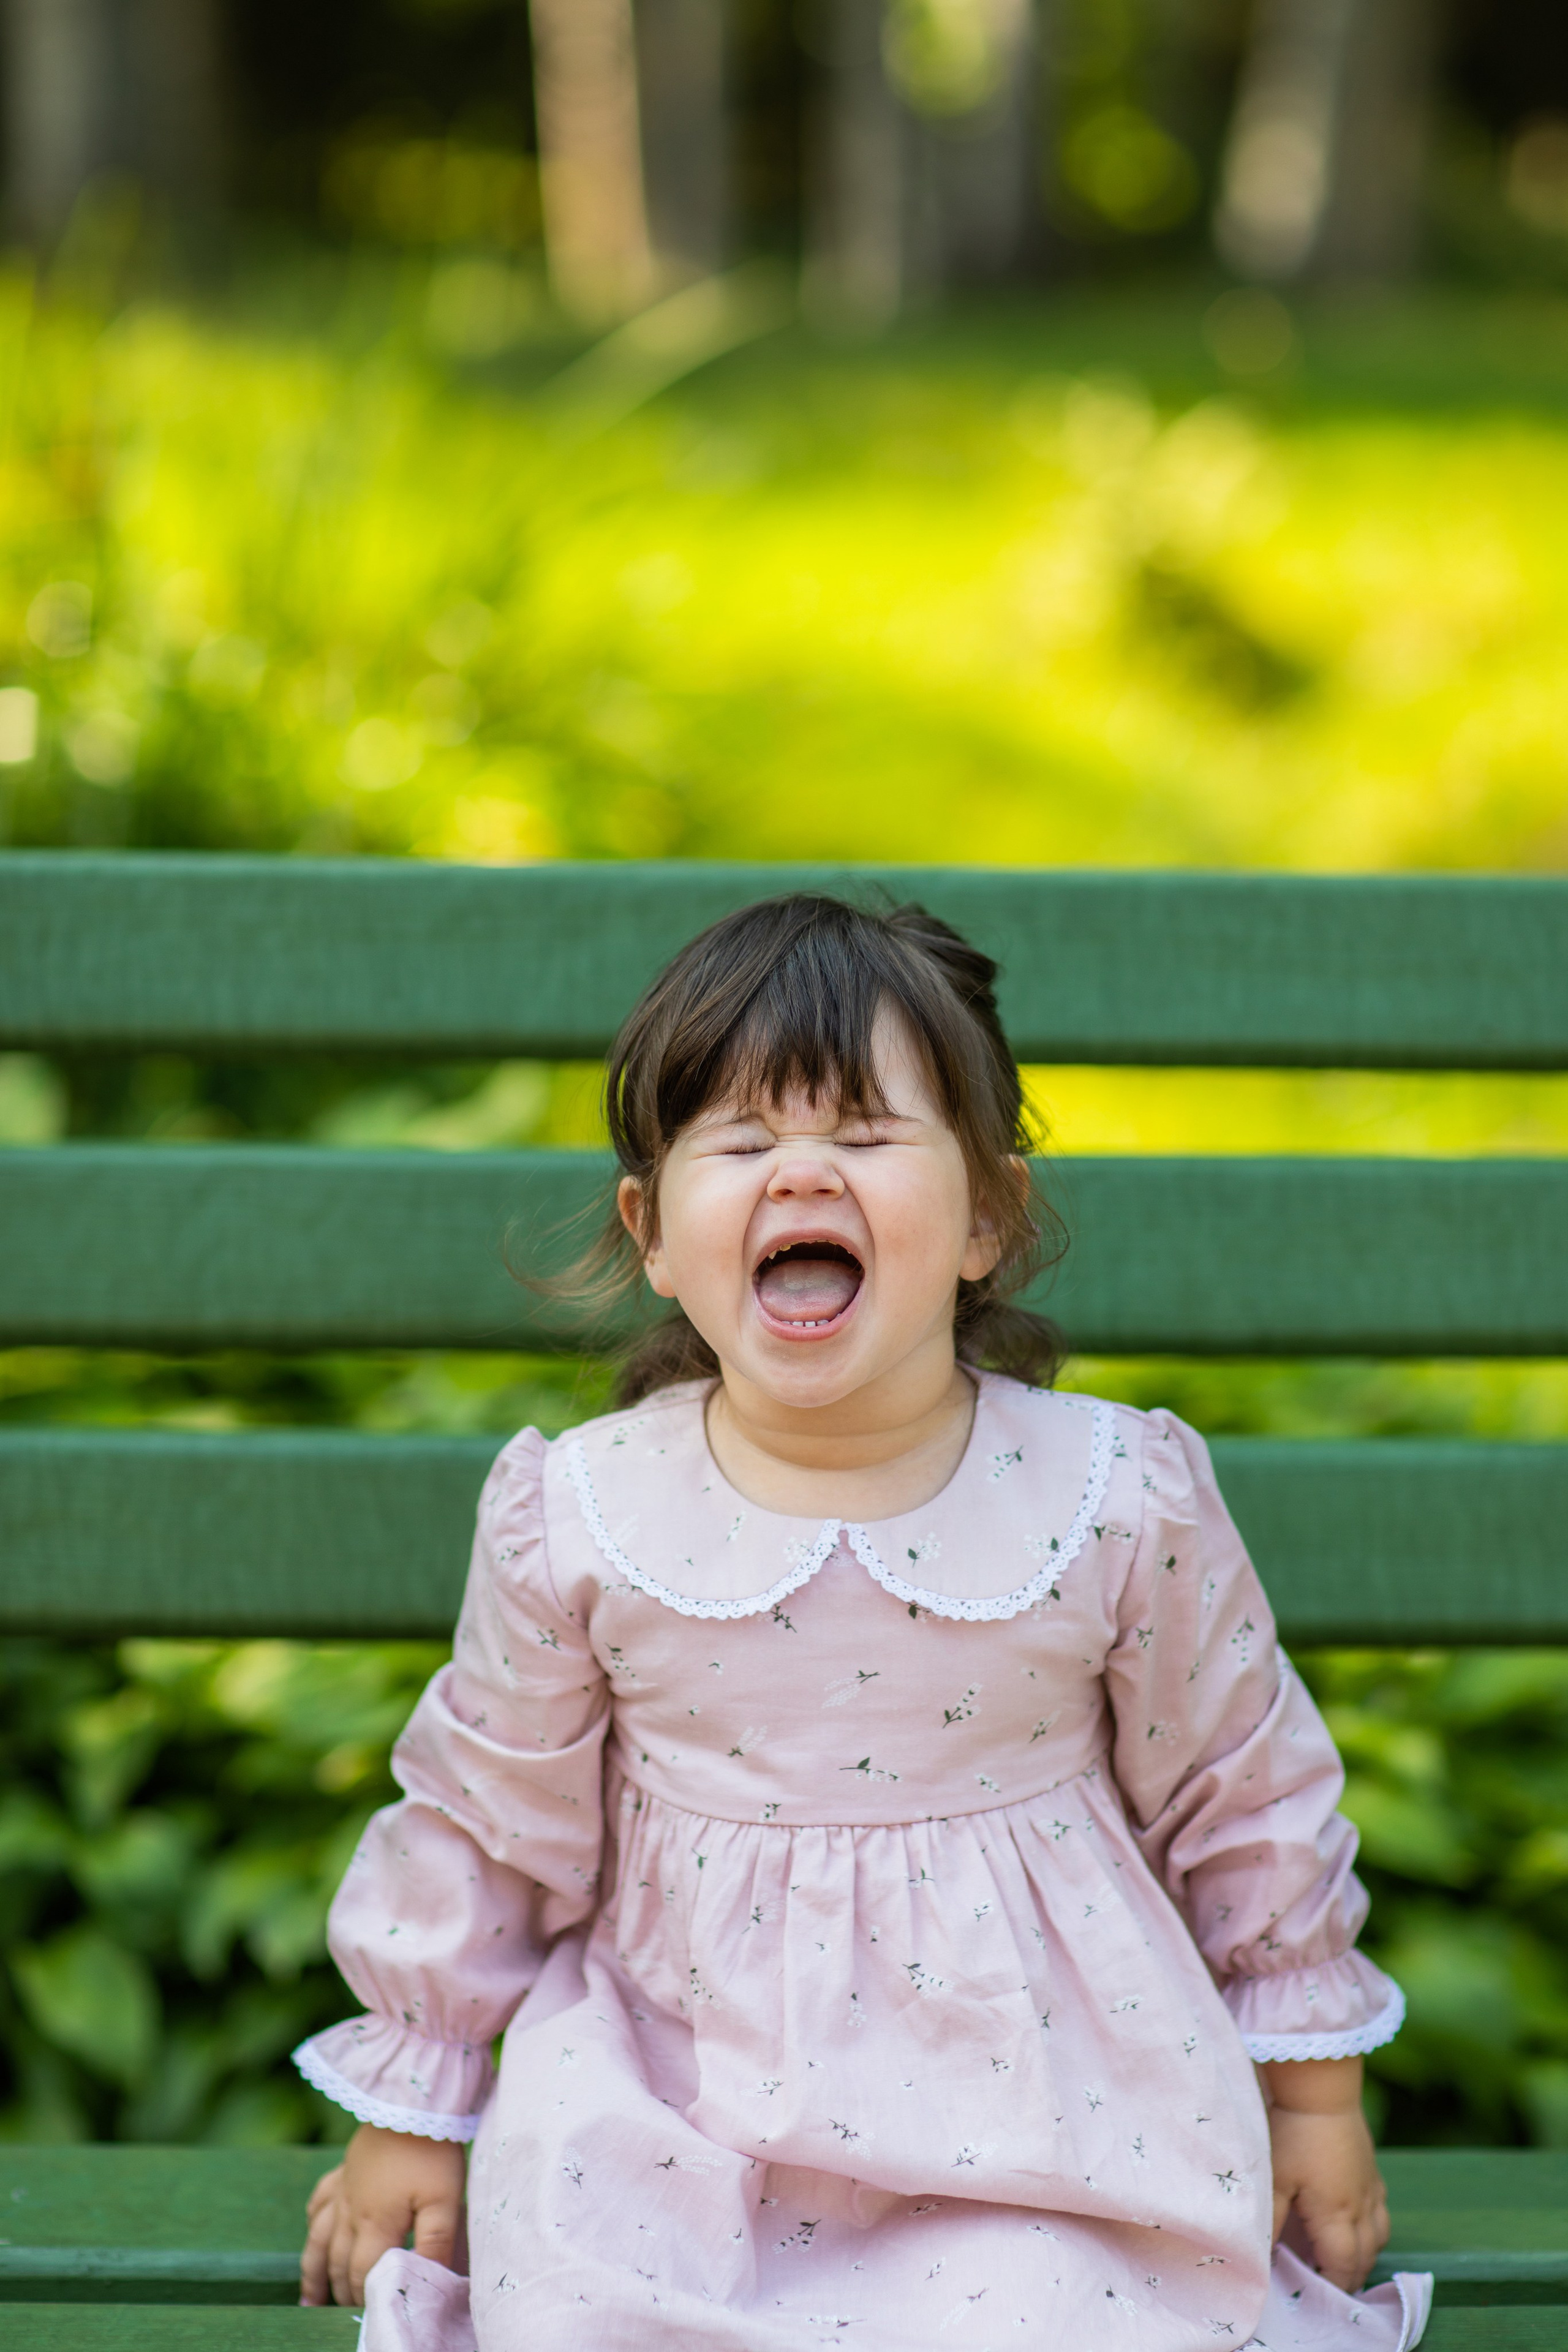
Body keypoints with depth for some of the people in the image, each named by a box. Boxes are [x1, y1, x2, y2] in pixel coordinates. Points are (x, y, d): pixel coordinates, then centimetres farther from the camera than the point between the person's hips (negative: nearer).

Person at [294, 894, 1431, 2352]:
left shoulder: (1120, 1504, -8)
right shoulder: (576, 1520, -6)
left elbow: (1246, 1801, 6)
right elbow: (485, 1831, 7)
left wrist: (1312, 2098, 13)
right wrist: (412, 2120, 14)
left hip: (1029, 2110, -1)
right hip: (665, 2108, 1)